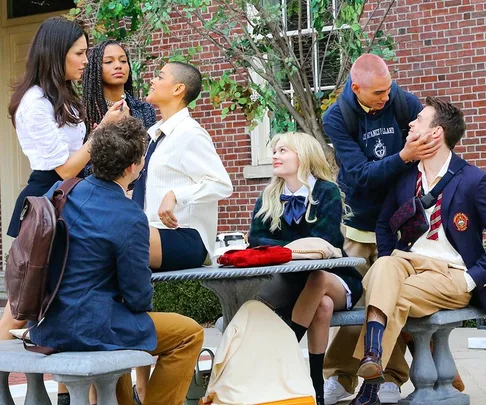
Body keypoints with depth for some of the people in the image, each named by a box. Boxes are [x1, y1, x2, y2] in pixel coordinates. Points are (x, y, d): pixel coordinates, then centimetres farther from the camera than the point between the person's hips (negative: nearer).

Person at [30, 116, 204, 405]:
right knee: (191, 334, 3)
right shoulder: (130, 218, -19)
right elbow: (138, 297, -13)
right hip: (84, 331, -8)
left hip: (45, 327, 8)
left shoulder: (58, 192, 1)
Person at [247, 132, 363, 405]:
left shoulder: (327, 192, -7)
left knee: (317, 279, -38)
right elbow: (256, 240, -8)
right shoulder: (268, 198, 5)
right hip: (291, 284, 2)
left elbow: (321, 244, -17)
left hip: (336, 281, -1)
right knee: (323, 305, -34)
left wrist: (284, 249, -23)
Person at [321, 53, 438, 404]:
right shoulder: (337, 118, -11)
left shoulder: (405, 103, -8)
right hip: (359, 222, 0)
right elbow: (361, 175, -19)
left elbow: (439, 137, 3)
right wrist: (405, 156, -32)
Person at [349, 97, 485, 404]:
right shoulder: (405, 175, 10)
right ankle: (372, 352, -50)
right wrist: (389, 265, 6)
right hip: (409, 261, 4)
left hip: (452, 274, -4)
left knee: (396, 298, -31)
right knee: (383, 267, -33)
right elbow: (384, 224, 21)